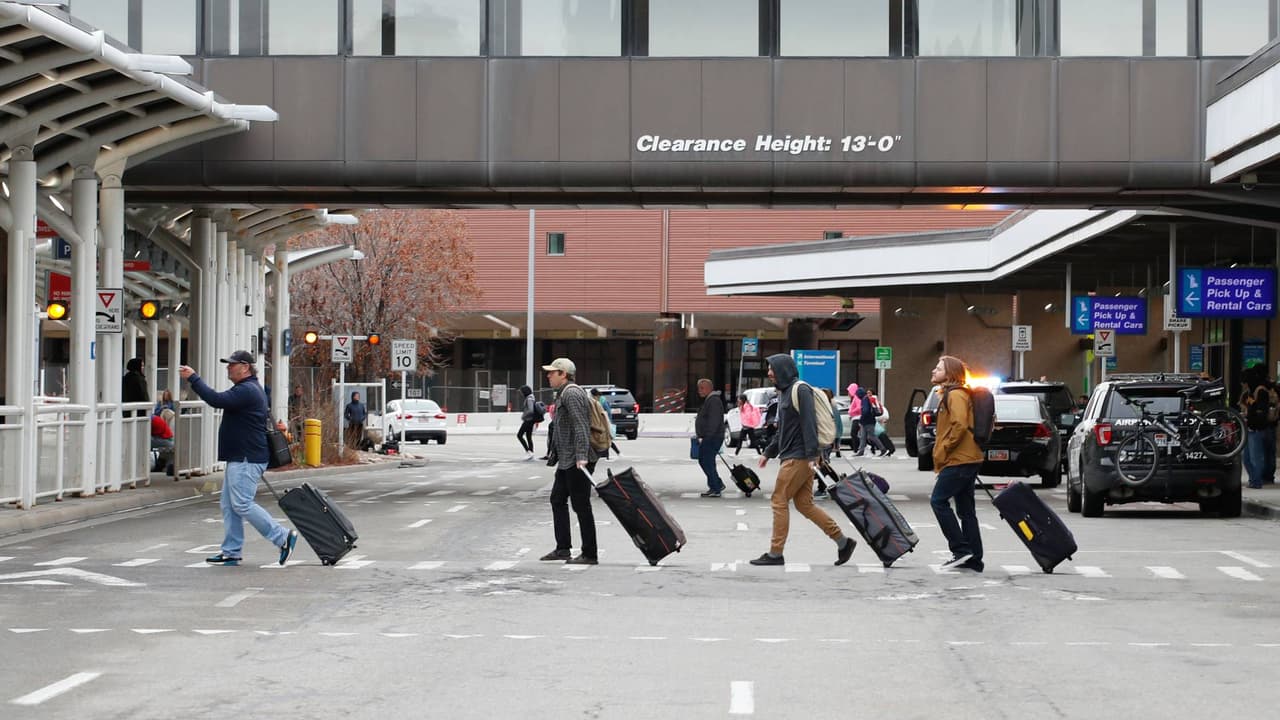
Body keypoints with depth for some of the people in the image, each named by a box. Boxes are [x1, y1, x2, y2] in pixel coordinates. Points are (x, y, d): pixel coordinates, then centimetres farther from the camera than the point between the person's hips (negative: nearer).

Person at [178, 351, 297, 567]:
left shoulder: (247, 390, -17)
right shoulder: (247, 389, 20)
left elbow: (217, 400, -26)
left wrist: (193, 378, -21)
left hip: (246, 460, -11)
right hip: (239, 458, 11)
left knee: (242, 504, -12)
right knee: (228, 504, 10)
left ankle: (283, 538, -7)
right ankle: (231, 553, 13)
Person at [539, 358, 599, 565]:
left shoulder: (571, 393, -15)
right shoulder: (566, 393, 19)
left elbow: (580, 427, -24)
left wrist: (581, 456, -32)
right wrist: (554, 455, 29)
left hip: (577, 462, -11)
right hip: (567, 461, 11)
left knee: (581, 505, -6)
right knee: (558, 500, 15)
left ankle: (589, 554, -2)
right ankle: (563, 548, 20)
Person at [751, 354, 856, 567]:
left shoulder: (800, 391, -11)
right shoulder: (784, 392, 18)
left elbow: (809, 424, -19)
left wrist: (811, 456, -24)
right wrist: (768, 452, 23)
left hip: (798, 458, -10)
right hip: (791, 456, 10)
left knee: (779, 501, -5)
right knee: (804, 504, 8)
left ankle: (775, 553, 0)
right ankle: (842, 541, 11)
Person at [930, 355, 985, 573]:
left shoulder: (955, 395, -11)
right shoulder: (949, 394, 21)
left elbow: (960, 425, -22)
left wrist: (943, 450, -16)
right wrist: (942, 452, 16)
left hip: (959, 461, -10)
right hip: (966, 459, 10)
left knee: (938, 501, -8)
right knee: (966, 510, 8)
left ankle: (961, 549, -8)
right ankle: (973, 560, 8)